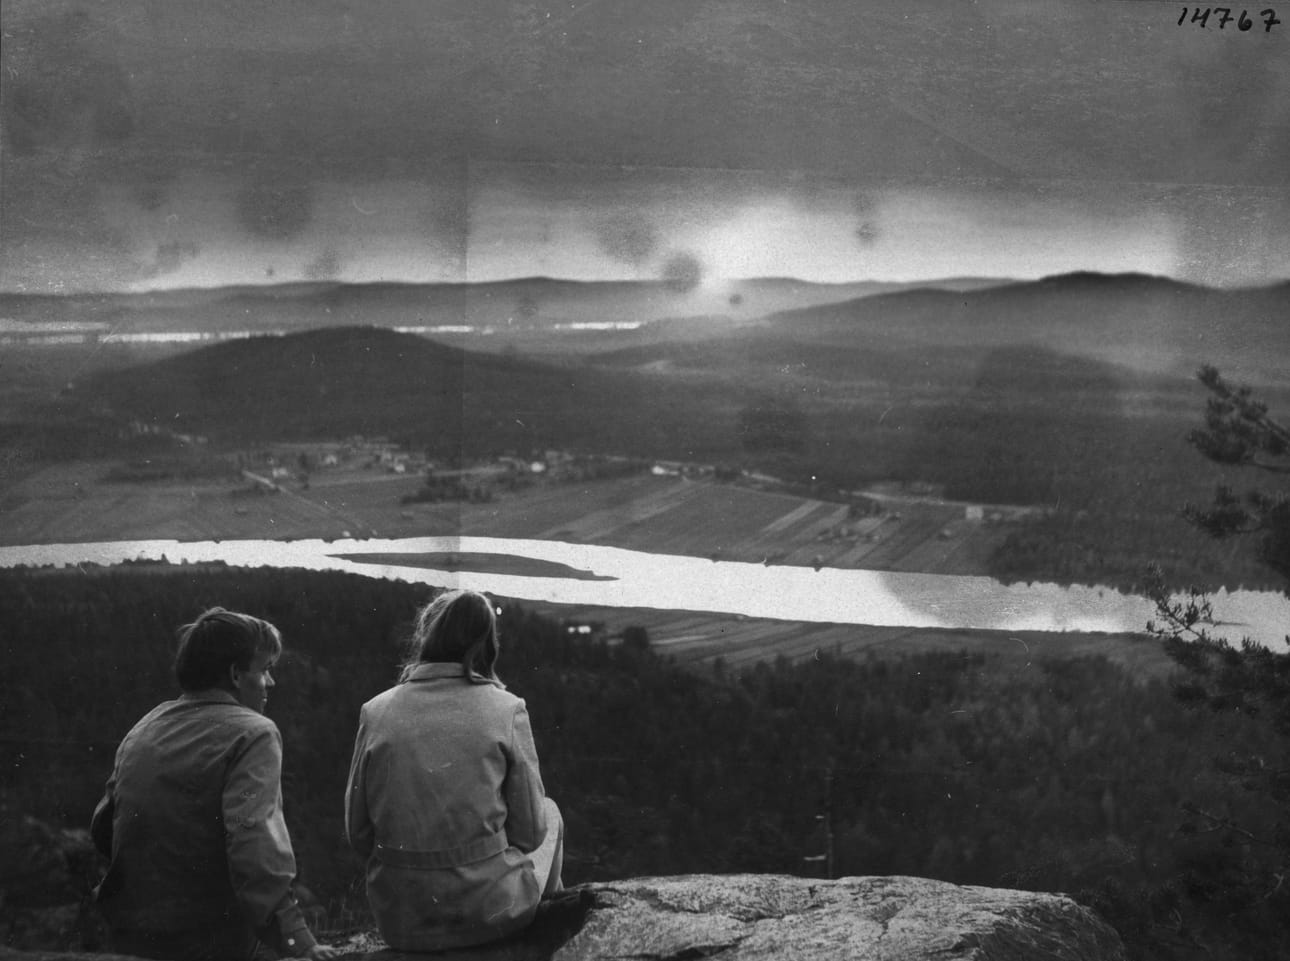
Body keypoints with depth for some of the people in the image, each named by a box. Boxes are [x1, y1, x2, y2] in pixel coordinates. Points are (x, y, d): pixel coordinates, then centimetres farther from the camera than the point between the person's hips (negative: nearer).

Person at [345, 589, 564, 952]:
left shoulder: (375, 712, -6)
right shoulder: (506, 710, -11)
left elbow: (357, 833, 0)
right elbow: (529, 831, -6)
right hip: (490, 912, -2)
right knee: (549, 815, 30)